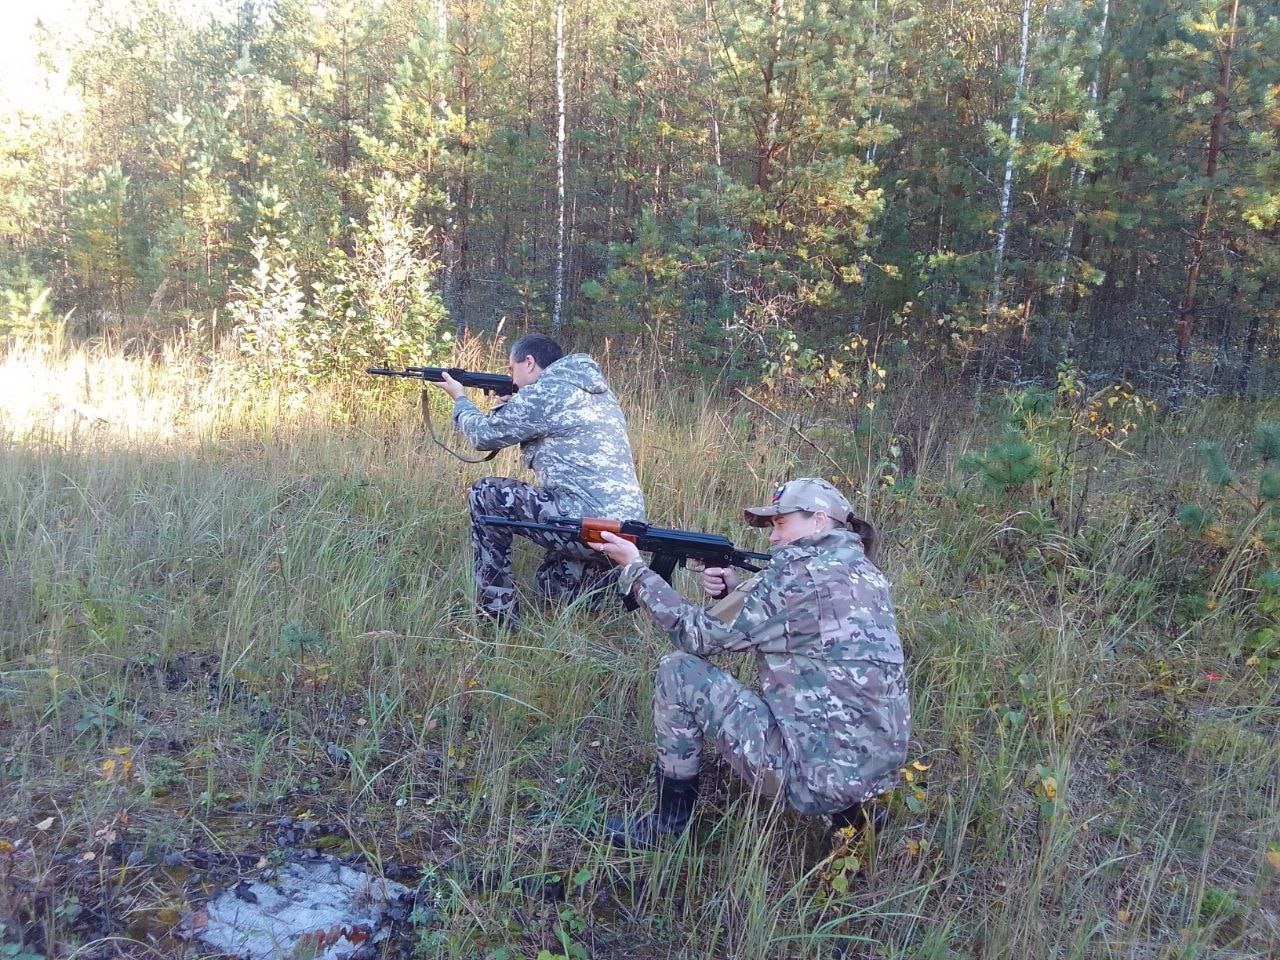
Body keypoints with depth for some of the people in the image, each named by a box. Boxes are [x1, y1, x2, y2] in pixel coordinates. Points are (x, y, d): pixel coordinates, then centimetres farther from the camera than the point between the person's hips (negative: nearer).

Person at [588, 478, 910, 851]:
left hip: (816, 774, -9)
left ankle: (668, 823, 13)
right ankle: (848, 806, 16)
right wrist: (734, 589, 5)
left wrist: (634, 567, 1)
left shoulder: (801, 572, -14)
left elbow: (699, 636, -7)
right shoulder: (862, 571, 12)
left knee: (679, 671, -1)